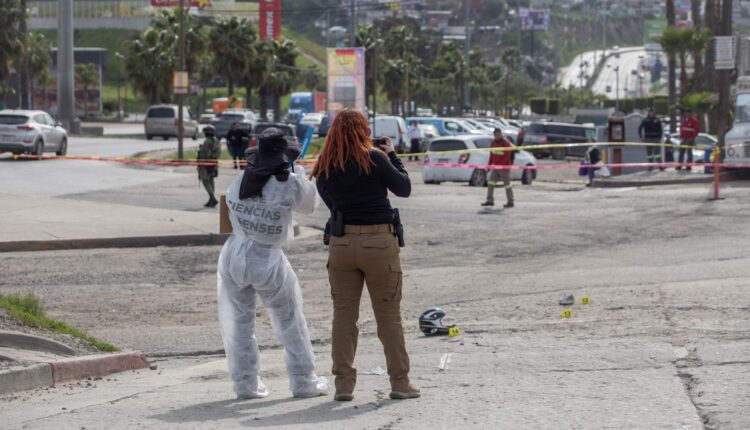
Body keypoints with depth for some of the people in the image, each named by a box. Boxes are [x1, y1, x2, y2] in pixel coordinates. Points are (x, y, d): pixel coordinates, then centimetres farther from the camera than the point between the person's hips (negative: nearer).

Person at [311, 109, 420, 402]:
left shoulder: (324, 168, 4)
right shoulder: (373, 159, -9)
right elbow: (404, 188, 0)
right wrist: (391, 155, 12)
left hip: (341, 243, 3)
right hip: (379, 243, -3)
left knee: (344, 315, 10)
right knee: (389, 315, 6)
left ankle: (343, 384, 7)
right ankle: (400, 383, 10)